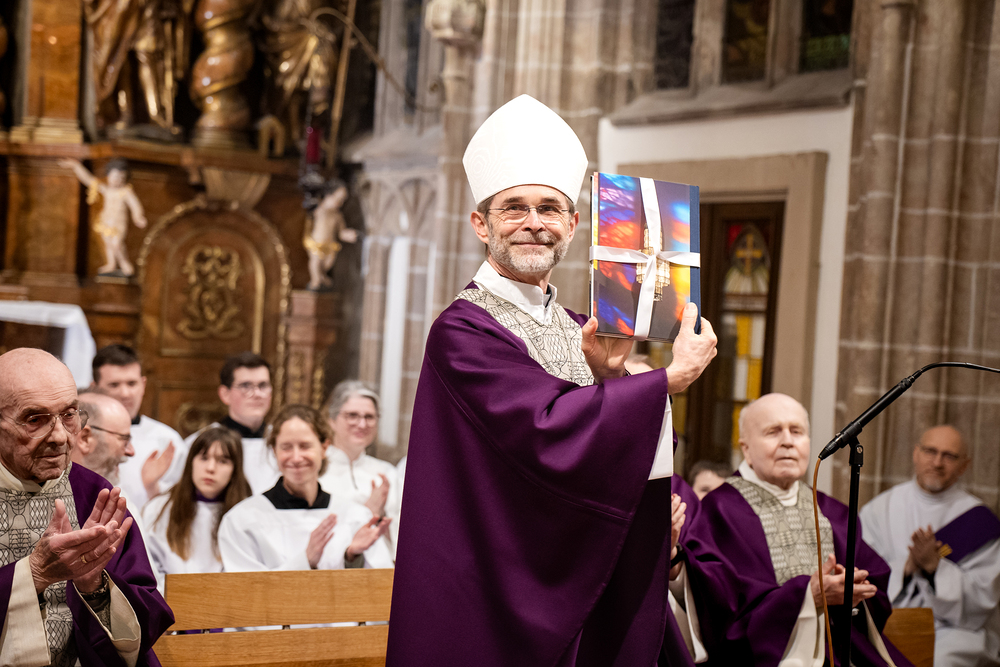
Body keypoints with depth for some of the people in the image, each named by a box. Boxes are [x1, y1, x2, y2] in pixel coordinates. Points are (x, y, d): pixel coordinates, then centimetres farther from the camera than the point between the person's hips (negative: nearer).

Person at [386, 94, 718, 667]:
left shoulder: (581, 332, 10)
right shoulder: (463, 331, -13)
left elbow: (613, 459, 6)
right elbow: (546, 433, -25)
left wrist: (609, 378, -13)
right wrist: (672, 378, -17)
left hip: (586, 589, 7)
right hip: (499, 598, -7)